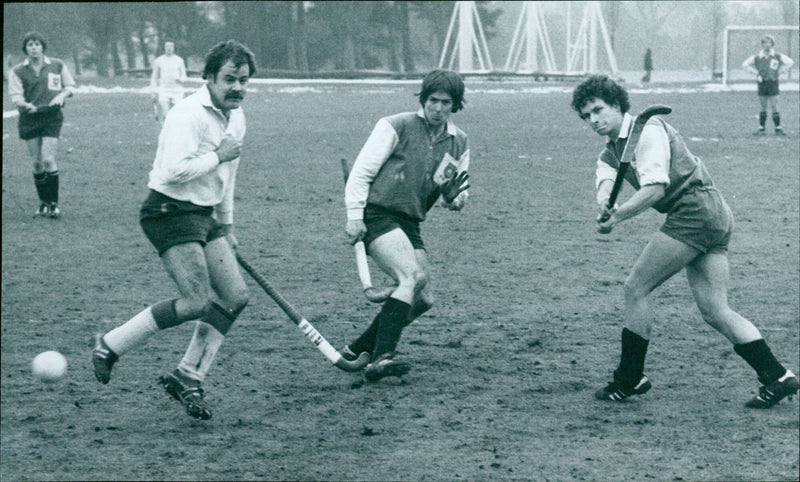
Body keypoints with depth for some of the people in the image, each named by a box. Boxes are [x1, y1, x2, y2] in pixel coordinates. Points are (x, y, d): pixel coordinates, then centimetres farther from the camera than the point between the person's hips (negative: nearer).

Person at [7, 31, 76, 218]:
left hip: (52, 117, -1)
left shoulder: (57, 65, 5)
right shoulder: (17, 71, 3)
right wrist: (25, 104, -25)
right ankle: (43, 203, 17)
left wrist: (61, 96, -7)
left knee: (48, 159, -12)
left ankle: (54, 203, -4)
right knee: (37, 162, 4)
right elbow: (15, 96, -4)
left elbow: (70, 87, 14)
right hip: (29, 119, 1)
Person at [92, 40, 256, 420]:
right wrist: (217, 156, -18)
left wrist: (226, 226, 28)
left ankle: (187, 378, 8)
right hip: (170, 213, -9)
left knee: (234, 296, -1)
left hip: (203, 215, 9)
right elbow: (174, 170, -30)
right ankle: (110, 346, -2)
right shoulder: (189, 114, -18)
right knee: (197, 301, -17)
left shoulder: (236, 117, 12)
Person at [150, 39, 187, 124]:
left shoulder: (179, 60, 8)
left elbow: (184, 77, 12)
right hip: (163, 91, -1)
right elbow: (154, 78, 12)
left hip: (177, 91, 1)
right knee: (163, 116, -13)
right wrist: (154, 92, 4)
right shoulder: (158, 61, 7)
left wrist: (180, 79, -11)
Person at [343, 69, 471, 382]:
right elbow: (362, 171, -6)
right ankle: (380, 359, -33)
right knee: (414, 276, -27)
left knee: (423, 299, 4)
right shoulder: (396, 127, -5)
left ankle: (356, 350, 19)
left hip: (409, 225, 8)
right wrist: (355, 215, -15)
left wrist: (456, 198, -5)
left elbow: (457, 193, 20)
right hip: (377, 215, -7)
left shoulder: (458, 142, 13)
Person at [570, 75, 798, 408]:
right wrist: (605, 203, -26)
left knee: (635, 288, -5)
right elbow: (605, 180, -3)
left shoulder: (648, 129, -8)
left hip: (695, 209, -10)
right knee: (714, 311, 4)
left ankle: (629, 379, 3)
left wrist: (619, 216, -31)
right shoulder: (612, 151, 19)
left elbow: (656, 187, -20)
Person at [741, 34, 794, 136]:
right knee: (763, 107, 5)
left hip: (773, 82, -1)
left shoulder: (777, 56, 0)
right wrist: (756, 72, 3)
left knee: (774, 107, -5)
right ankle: (761, 129, 10)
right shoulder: (757, 57, 3)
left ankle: (778, 128, -1)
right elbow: (744, 65, 10)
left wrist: (779, 71, 2)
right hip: (762, 83, 1)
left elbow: (790, 62, 8)